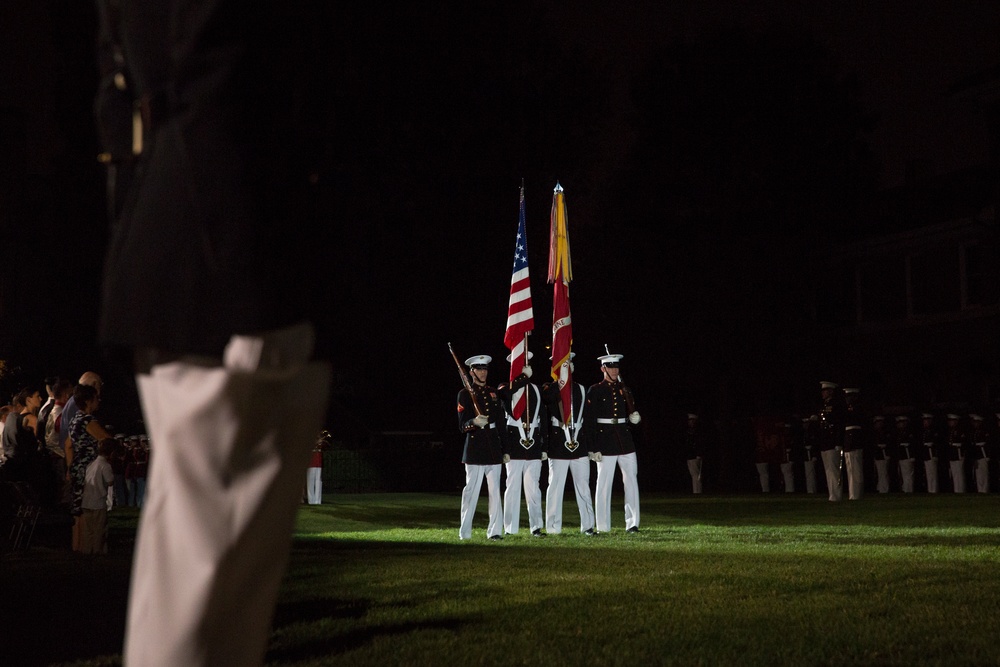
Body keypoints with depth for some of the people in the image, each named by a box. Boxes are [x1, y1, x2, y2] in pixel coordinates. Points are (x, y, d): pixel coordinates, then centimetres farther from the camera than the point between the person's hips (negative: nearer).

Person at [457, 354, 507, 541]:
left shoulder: (494, 393, 16)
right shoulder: (465, 394, 1)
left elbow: (502, 422, 16)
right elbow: (462, 426, -4)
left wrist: (504, 449, 11)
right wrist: (475, 422, -26)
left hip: (494, 449, 4)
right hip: (475, 447, -4)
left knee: (495, 491, 3)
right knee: (472, 490, -4)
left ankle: (494, 530, 6)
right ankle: (465, 532, 1)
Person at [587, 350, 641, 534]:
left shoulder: (624, 389, 12)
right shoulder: (595, 391, -2)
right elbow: (589, 421, -6)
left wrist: (634, 419, -5)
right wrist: (594, 448, -12)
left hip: (625, 441, 5)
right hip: (605, 441, -5)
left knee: (631, 481, 1)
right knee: (604, 483, 0)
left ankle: (632, 523, 6)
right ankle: (602, 526, 5)